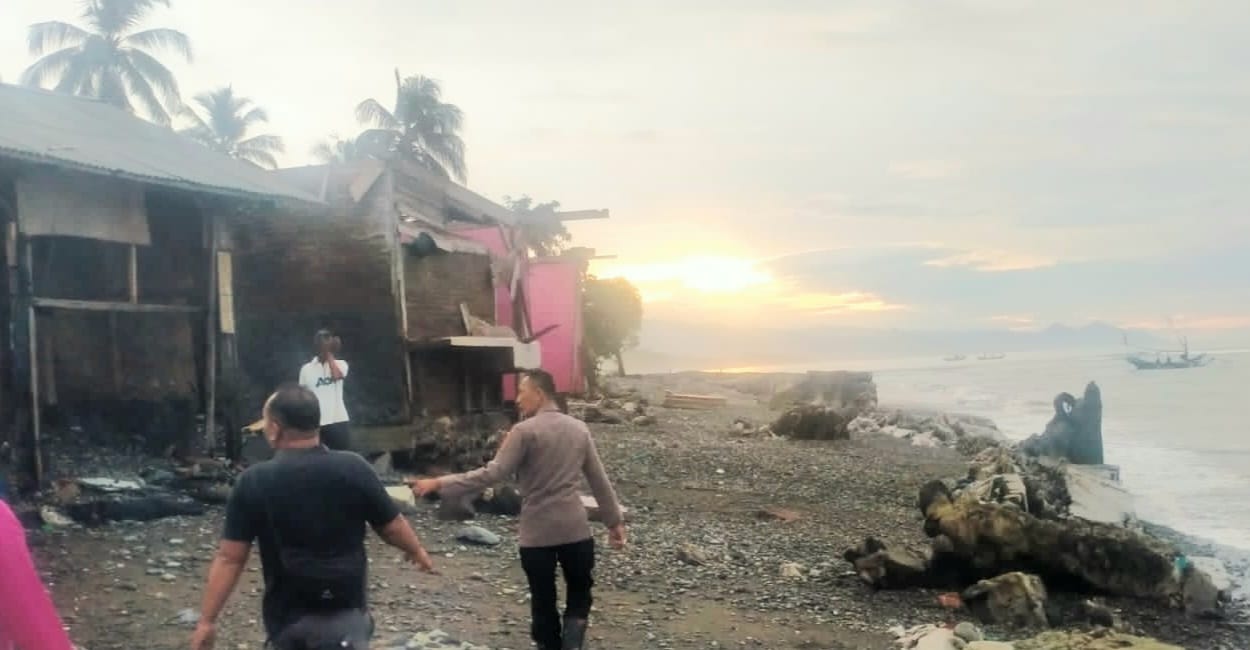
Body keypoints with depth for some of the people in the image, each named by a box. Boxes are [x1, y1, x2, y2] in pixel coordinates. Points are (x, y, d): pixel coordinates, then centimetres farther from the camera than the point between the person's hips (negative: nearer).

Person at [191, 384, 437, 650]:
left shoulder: (254, 483, -11)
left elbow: (229, 559, -11)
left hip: (286, 616, 1)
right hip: (343, 613, -1)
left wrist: (207, 620, -3)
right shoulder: (353, 469, -10)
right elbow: (393, 527, 0)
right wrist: (417, 551, 20)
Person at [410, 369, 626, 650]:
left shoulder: (524, 431, -10)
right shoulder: (579, 428, 6)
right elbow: (600, 480, 9)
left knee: (543, 602, 10)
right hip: (576, 529, 4)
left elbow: (492, 474, -18)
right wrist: (615, 521, 17)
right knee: (580, 594, 18)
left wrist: (439, 484, -18)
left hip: (538, 533, -3)